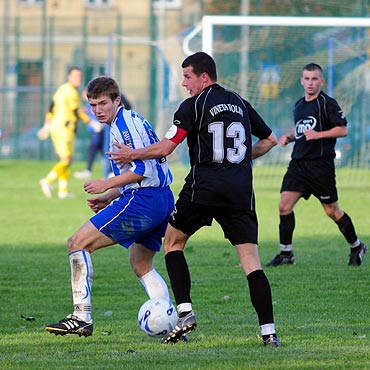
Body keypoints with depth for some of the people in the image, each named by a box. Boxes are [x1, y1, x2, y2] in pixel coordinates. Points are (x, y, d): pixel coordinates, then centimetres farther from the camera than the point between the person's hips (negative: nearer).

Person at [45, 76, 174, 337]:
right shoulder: (131, 120, 22)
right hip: (164, 200, 11)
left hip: (142, 200, -11)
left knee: (78, 243, -7)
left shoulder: (124, 122, -10)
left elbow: (143, 169, -18)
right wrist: (109, 197, 20)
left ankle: (82, 316, -11)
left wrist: (106, 186, -10)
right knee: (140, 265, 25)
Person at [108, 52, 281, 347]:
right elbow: (270, 140, 25)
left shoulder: (193, 105, -1)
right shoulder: (240, 104, 16)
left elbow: (165, 148, -5)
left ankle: (185, 312, 4)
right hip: (241, 192, 4)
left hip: (204, 187, -4)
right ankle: (268, 331, -13)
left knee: (173, 242, 17)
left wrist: (131, 155, 10)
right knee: (251, 261, -1)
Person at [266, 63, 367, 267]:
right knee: (284, 205, -6)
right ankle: (286, 253, 3)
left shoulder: (327, 103, -6)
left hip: (321, 164, -7)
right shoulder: (299, 105, 17)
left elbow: (342, 129, -10)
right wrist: (289, 137, 11)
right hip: (298, 163, 7)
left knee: (331, 210, 1)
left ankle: (356, 247, 20)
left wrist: (318, 134, -20)